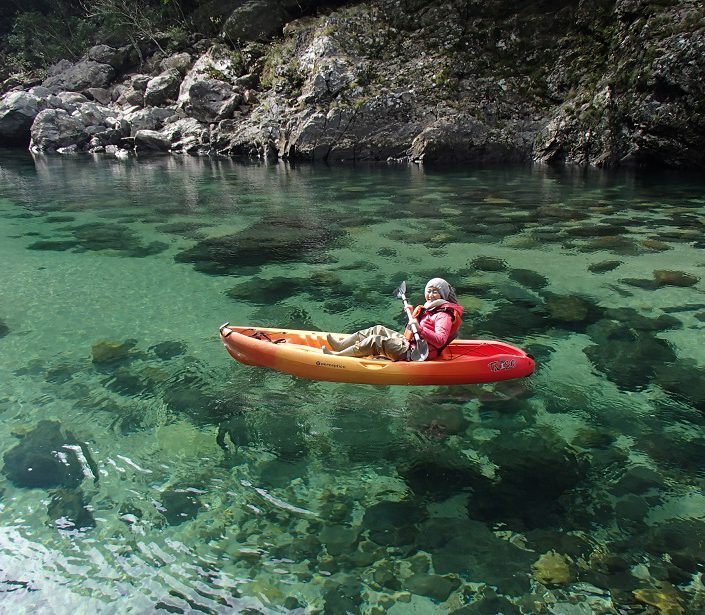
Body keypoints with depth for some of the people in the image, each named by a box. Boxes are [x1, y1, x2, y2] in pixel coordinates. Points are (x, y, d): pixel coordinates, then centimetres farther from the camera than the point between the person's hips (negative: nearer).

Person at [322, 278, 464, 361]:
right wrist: (413, 314, 16)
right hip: (410, 344, 10)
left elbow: (440, 341, -29)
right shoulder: (429, 309, 15)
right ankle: (340, 346, 4)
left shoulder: (444, 315, -15)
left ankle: (338, 356, -13)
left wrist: (420, 328, -37)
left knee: (376, 341, -18)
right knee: (379, 329, 8)